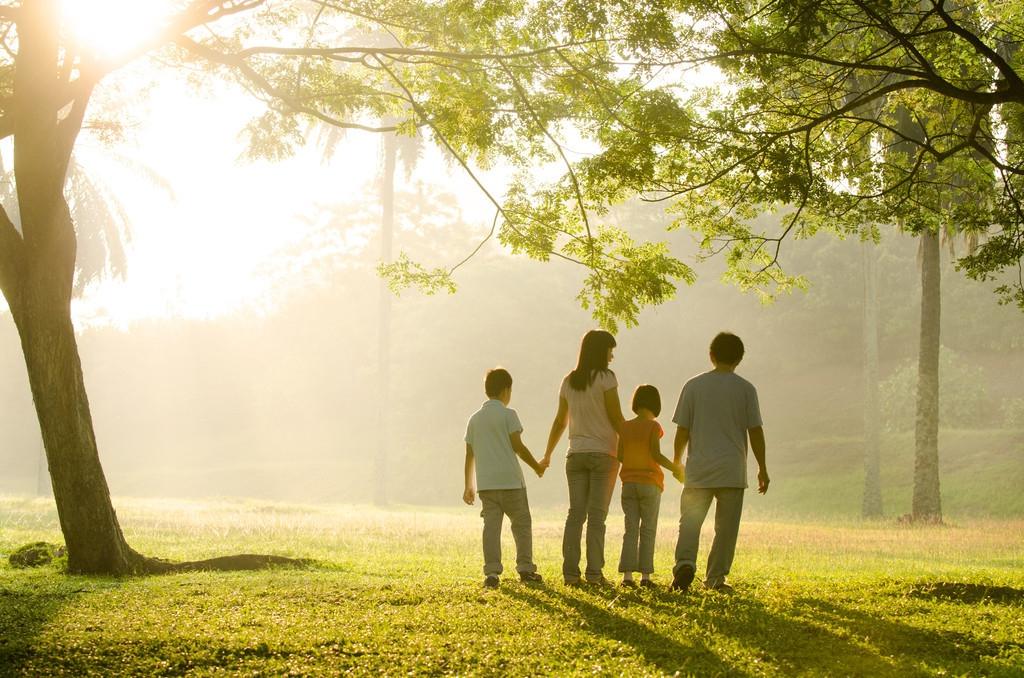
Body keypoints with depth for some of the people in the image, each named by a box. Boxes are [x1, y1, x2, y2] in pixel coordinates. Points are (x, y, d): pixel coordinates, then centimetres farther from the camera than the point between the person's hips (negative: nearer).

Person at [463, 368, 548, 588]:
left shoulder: (475, 419, 14)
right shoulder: (507, 414, -3)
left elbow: (469, 455, 14)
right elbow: (517, 446, -9)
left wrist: (468, 486, 18)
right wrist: (537, 466, 5)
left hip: (485, 483, 4)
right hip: (510, 480, -4)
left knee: (491, 525, 1)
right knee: (522, 523, 9)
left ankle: (492, 572, -8)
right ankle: (525, 568, 10)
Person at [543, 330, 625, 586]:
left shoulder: (569, 381, 10)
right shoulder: (605, 378, -7)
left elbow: (560, 422, 13)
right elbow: (616, 418, -8)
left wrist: (547, 454, 22)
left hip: (576, 454, 5)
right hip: (603, 453, -4)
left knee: (575, 514, 4)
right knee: (597, 515, -3)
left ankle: (570, 572, -1)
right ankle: (594, 573, -6)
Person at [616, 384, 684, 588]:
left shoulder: (625, 427, 4)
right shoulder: (653, 426, -8)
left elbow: (619, 456, 3)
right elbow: (656, 454, -15)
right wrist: (676, 468, -3)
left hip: (628, 483, 3)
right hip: (649, 483, -3)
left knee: (631, 529, 4)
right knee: (648, 530, 2)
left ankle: (627, 574, -3)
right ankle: (645, 575, 0)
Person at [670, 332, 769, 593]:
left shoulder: (694, 386, 2)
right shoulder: (745, 389, -1)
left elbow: (682, 430, 3)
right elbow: (755, 431, 0)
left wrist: (676, 461, 18)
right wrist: (762, 469, 8)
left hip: (698, 469, 1)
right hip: (732, 471, 0)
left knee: (690, 521, 4)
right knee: (725, 527, 8)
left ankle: (685, 563, -19)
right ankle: (716, 577, 8)